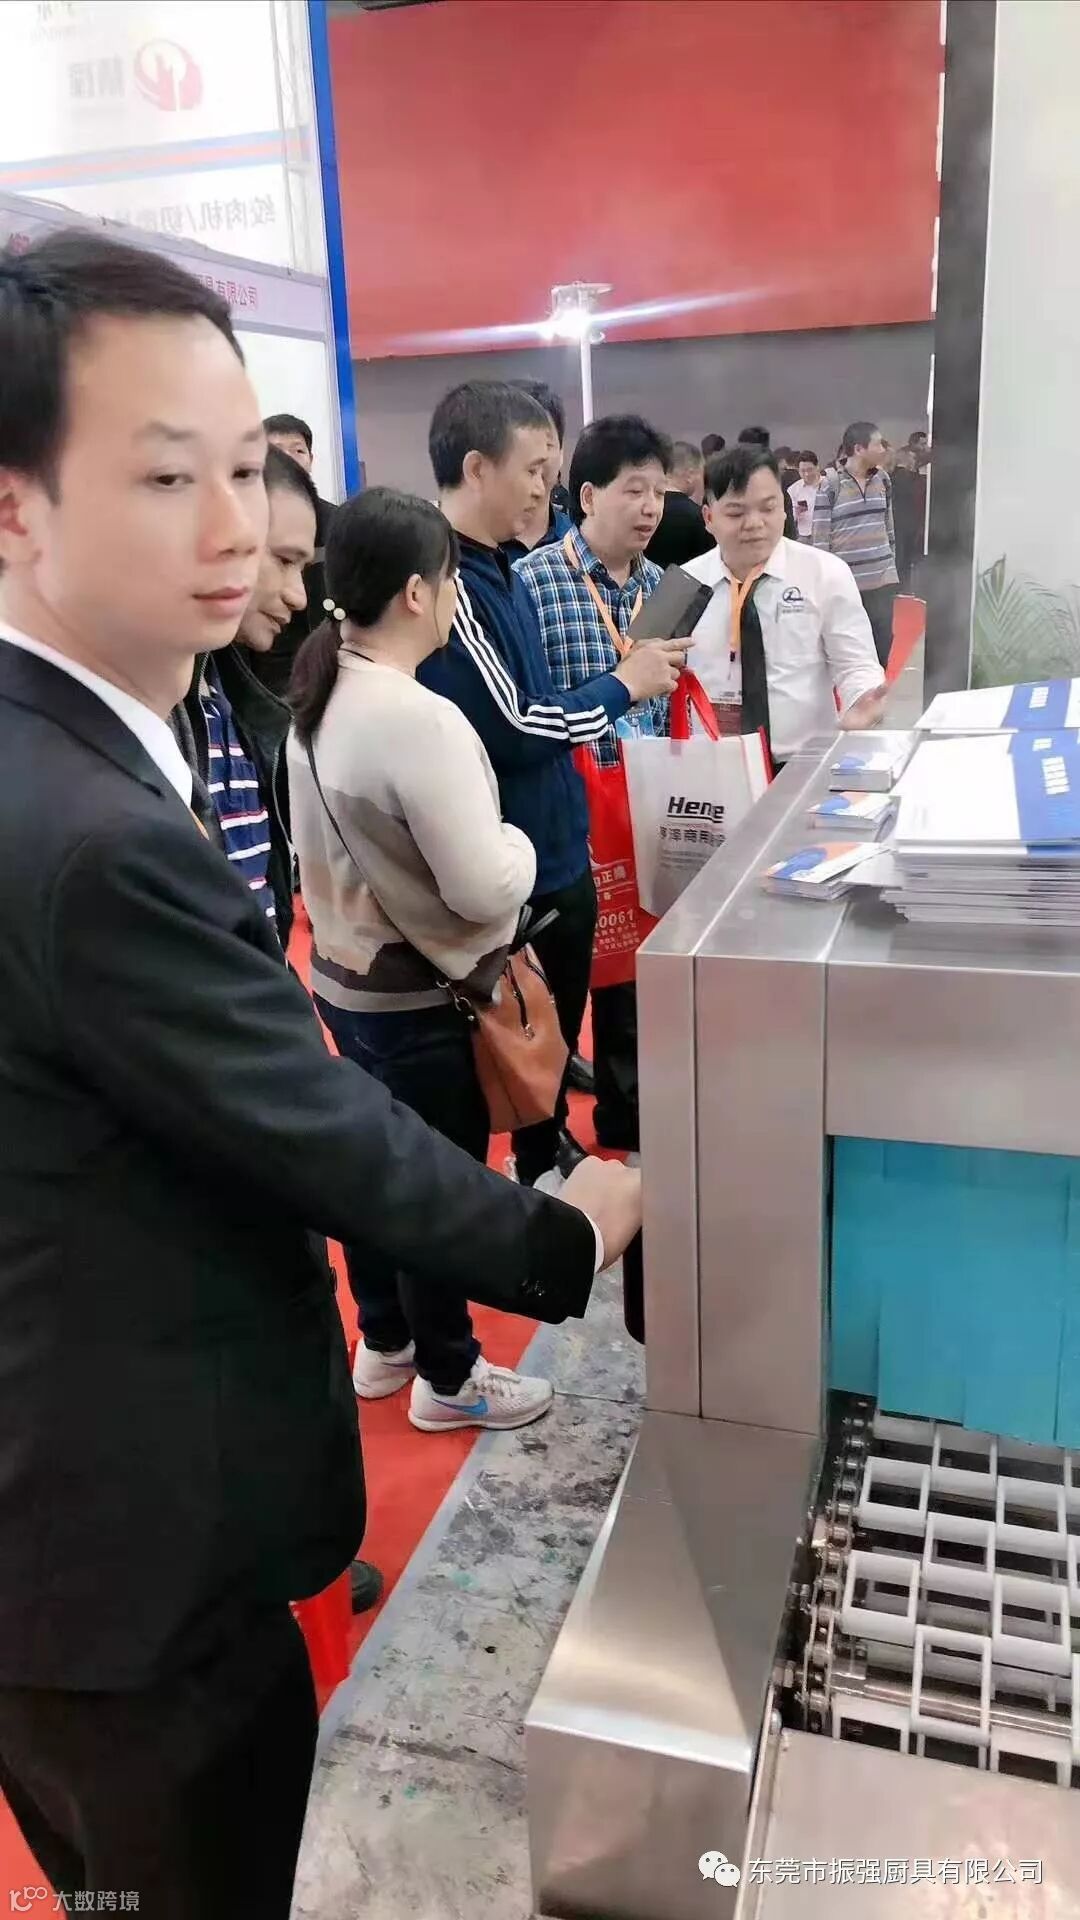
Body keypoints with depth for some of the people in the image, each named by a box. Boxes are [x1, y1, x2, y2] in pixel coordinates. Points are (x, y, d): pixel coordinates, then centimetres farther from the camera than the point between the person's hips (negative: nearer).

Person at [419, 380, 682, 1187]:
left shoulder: (501, 570, 10)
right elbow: (508, 728, -24)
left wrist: (612, 704, 6)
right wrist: (622, 686, -12)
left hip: (557, 860, 9)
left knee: (556, 1043, 24)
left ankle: (551, 1167, 44)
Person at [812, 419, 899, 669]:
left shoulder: (883, 480, 8)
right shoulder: (830, 487, -7)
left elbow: (889, 526, 17)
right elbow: (820, 538, -5)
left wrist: (892, 564, 16)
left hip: (882, 578, 4)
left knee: (882, 644, 4)